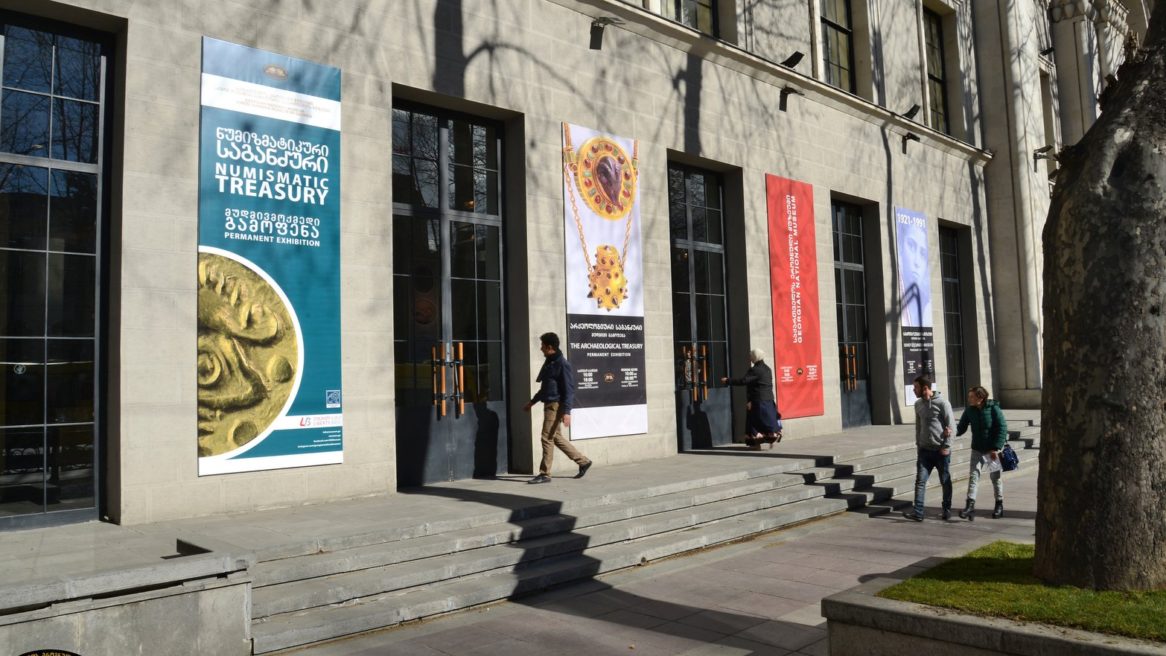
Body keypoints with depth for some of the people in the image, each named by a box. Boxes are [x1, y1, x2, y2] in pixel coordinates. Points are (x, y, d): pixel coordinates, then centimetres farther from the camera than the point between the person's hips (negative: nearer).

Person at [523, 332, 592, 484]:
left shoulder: (562, 364, -14)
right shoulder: (549, 362, 14)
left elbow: (568, 390, -16)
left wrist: (566, 412, -22)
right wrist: (532, 402, 28)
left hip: (556, 406, -10)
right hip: (549, 404, 10)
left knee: (547, 438, -6)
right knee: (556, 437, 14)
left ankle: (544, 474, 2)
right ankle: (583, 462, 24)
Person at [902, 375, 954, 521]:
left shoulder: (942, 402, -10)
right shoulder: (918, 404, 8)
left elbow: (950, 425, -10)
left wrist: (947, 446, -13)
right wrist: (918, 444, 10)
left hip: (941, 450, -5)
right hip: (924, 450, 5)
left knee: (945, 481, 9)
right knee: (920, 480, -4)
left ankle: (947, 509, 22)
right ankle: (918, 512, -6)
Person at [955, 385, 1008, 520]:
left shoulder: (994, 408, -15)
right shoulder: (969, 410, -4)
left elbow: (1002, 428, -14)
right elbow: (962, 427, -3)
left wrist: (996, 448, -18)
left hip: (993, 449, -3)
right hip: (977, 449, 3)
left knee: (996, 477, 11)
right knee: (973, 476, -7)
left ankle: (999, 505, 26)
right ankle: (970, 505, -11)